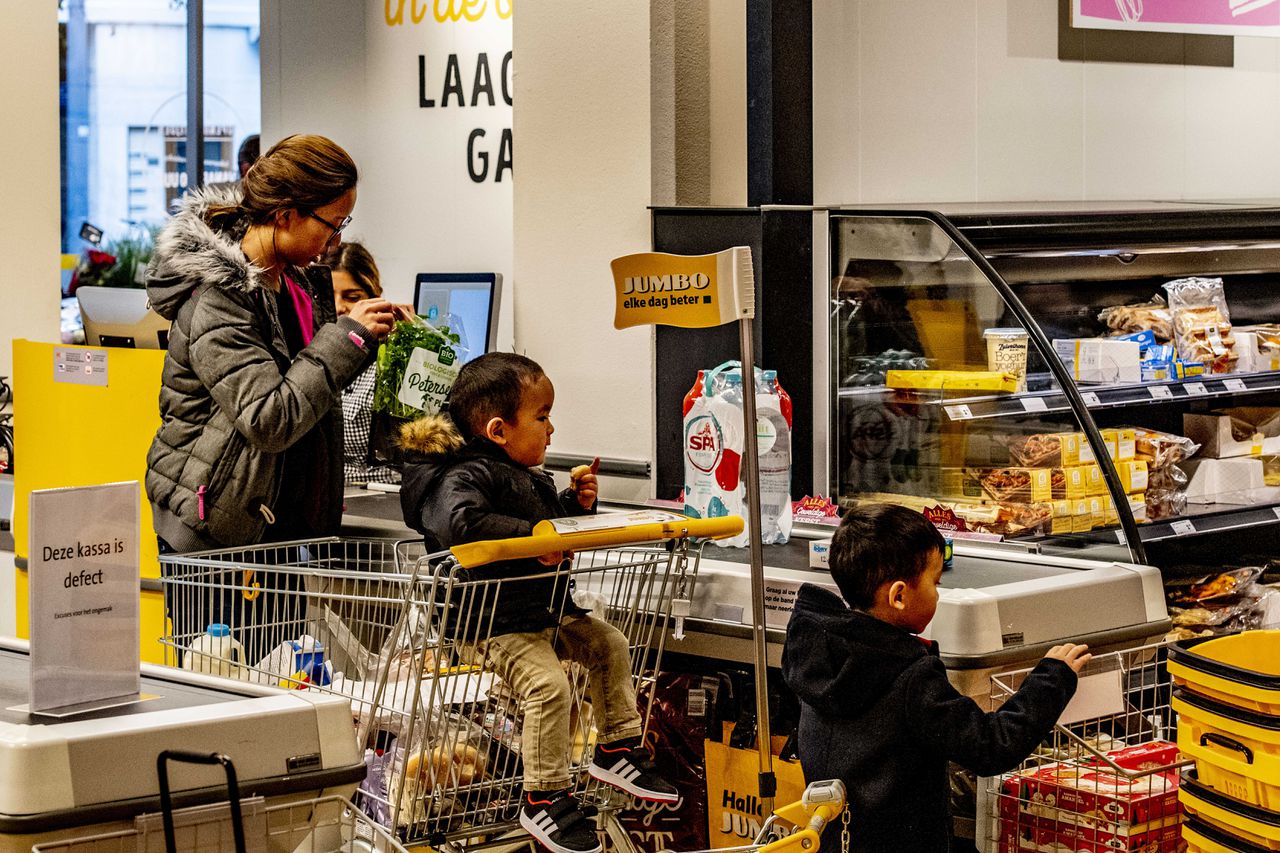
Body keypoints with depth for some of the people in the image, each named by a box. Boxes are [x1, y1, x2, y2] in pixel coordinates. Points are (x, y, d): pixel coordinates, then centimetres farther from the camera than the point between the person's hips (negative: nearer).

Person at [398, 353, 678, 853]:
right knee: (548, 685, -24)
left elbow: (553, 523, 32)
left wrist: (577, 504, 11)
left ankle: (616, 750, 24)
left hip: (548, 611, 10)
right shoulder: (466, 476, -17)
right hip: (494, 623, -10)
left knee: (610, 645, 13)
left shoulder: (529, 478, 16)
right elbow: (461, 522, -38)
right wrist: (531, 536, -37)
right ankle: (544, 799, -15)